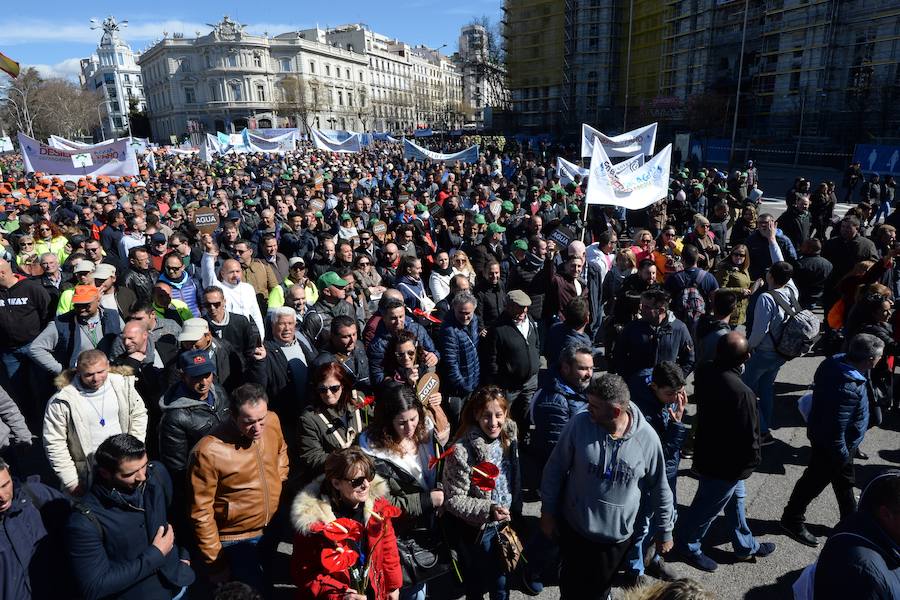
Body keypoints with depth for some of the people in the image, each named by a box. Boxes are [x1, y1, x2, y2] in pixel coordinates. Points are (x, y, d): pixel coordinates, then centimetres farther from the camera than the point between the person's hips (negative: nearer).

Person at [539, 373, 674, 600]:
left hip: (616, 536, 0)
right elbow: (555, 469, -6)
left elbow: (659, 489, -2)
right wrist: (548, 512, -2)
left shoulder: (647, 437, -17)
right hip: (574, 528, 0)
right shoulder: (580, 423, -19)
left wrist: (665, 531, 7)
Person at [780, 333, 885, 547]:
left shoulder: (837, 361, -10)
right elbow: (836, 429, -32)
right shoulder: (847, 388, -37)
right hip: (830, 444, -10)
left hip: (821, 432, 10)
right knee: (815, 480, 9)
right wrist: (842, 456, -18)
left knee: (844, 481, 27)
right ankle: (792, 520, 27)